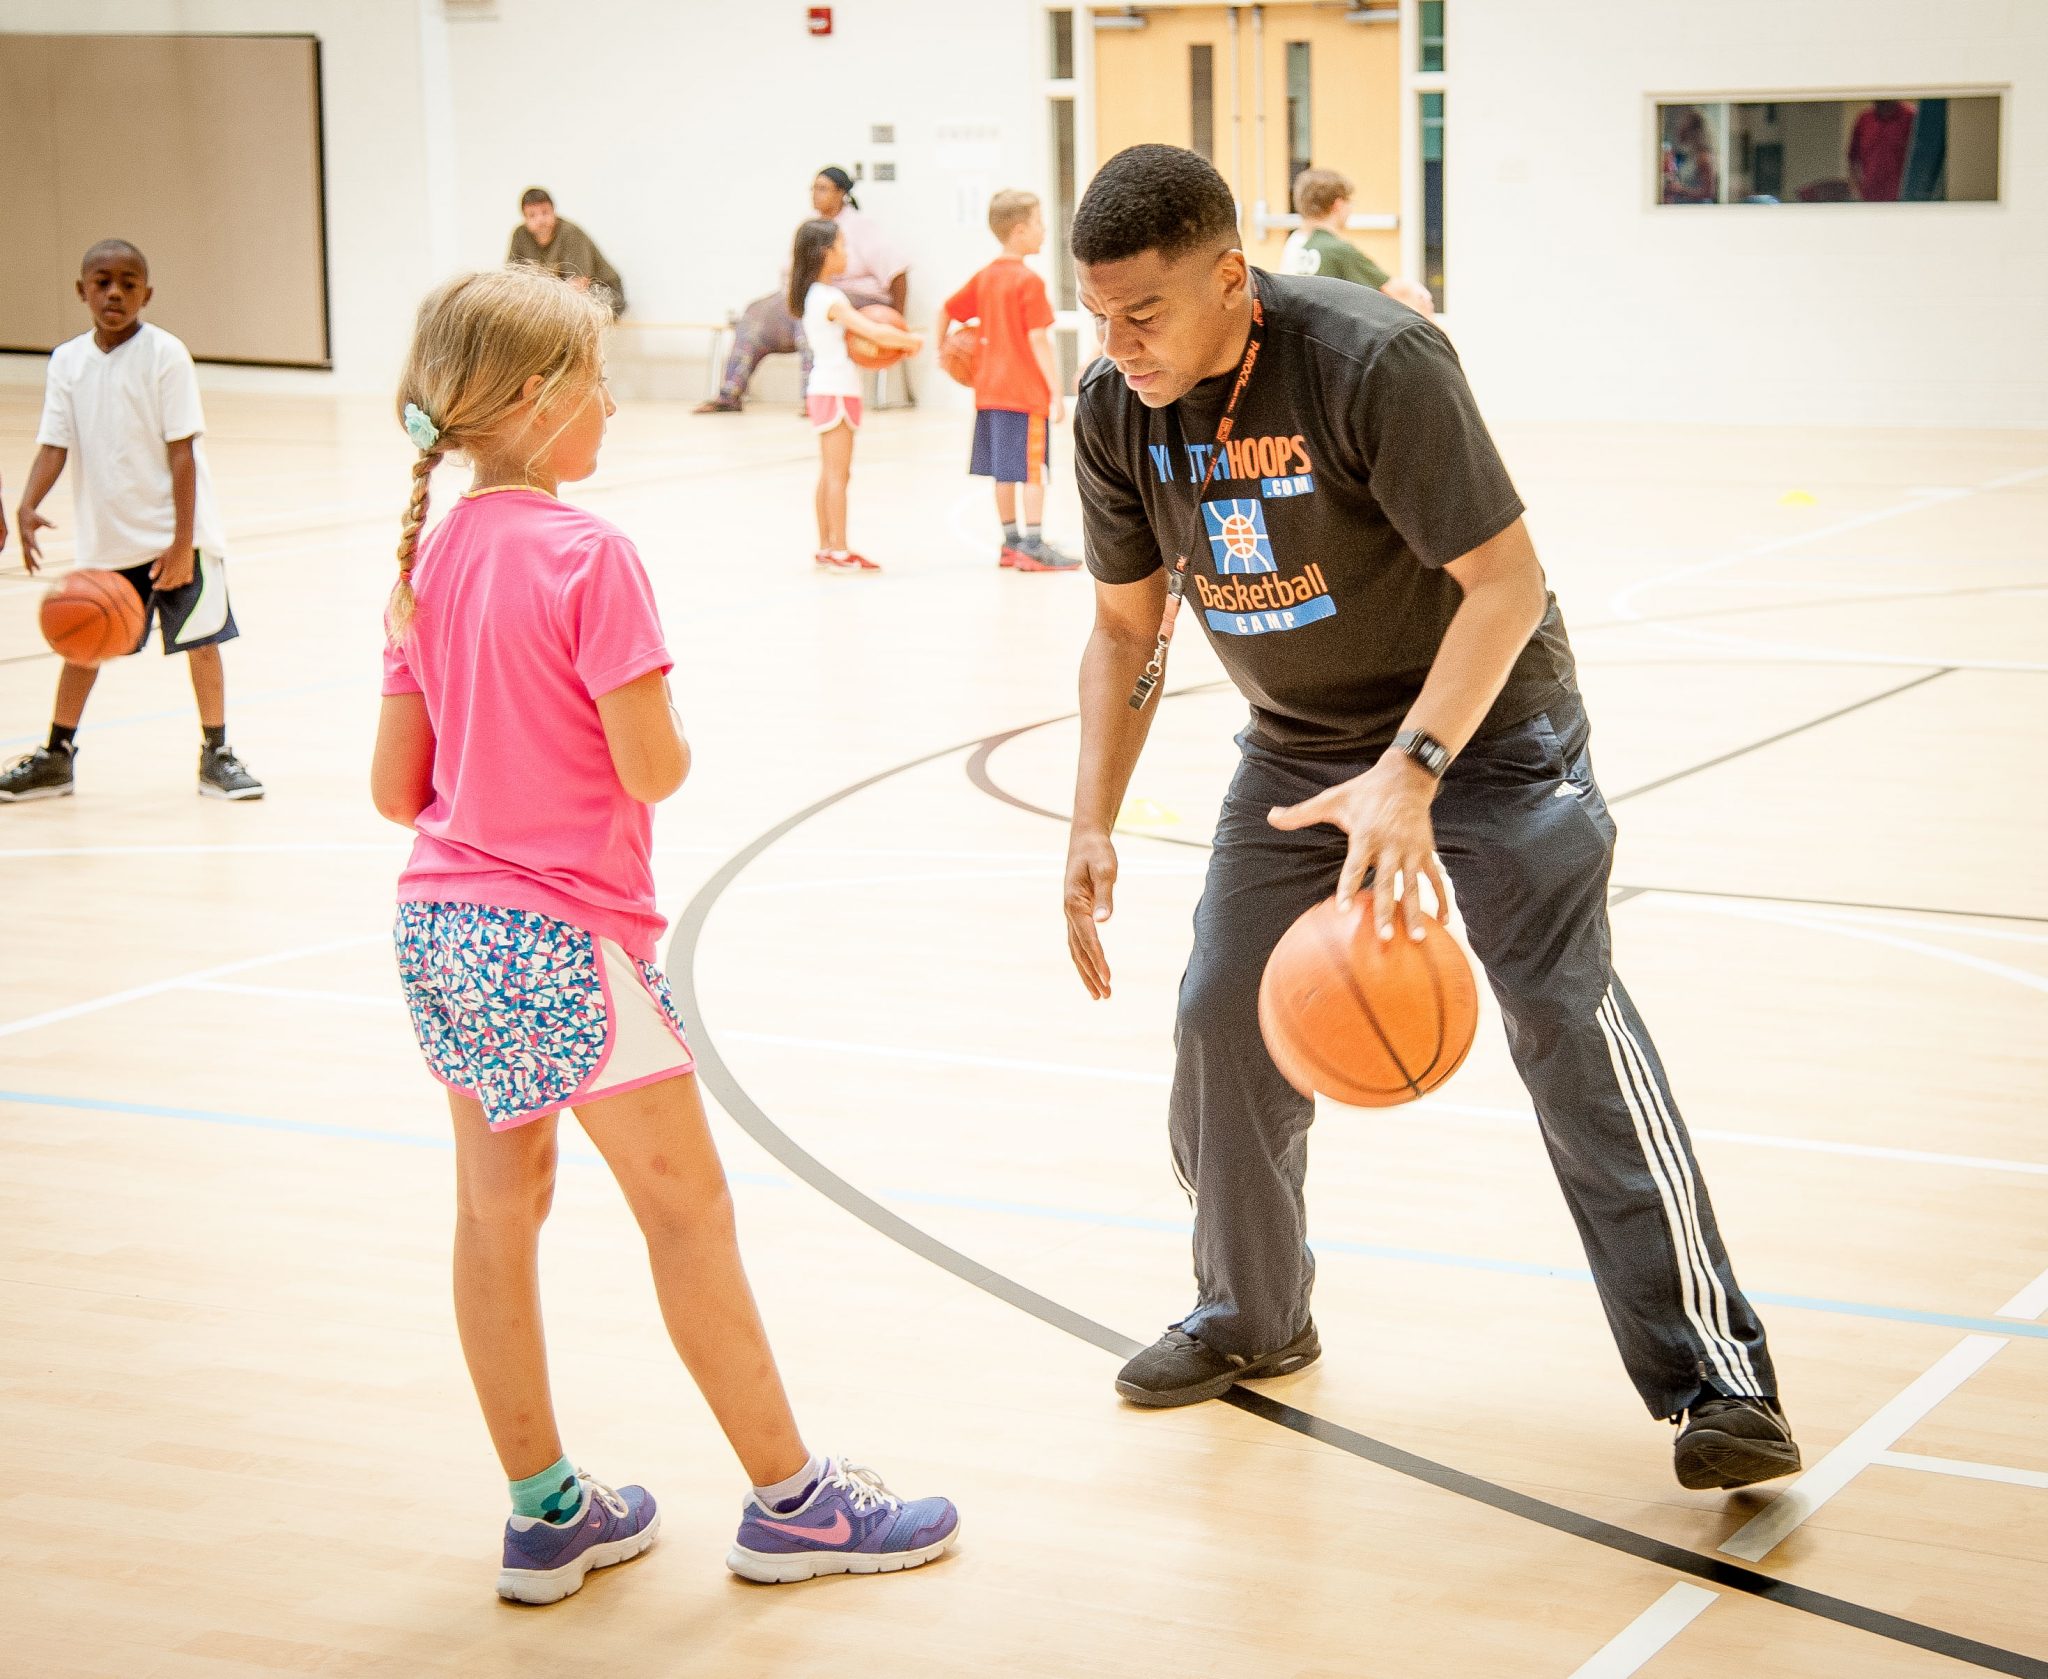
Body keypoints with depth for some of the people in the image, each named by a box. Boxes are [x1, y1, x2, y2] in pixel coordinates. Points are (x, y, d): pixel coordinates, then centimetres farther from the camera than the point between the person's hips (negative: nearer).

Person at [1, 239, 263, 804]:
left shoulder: (165, 355, -11)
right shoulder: (67, 361, 0)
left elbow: (182, 450, -12)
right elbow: (54, 445, -3)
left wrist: (182, 541, -17)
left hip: (173, 532, -4)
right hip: (104, 536, 4)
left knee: (200, 640, 1)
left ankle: (216, 755, 15)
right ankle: (56, 758, 24)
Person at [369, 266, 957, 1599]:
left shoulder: (430, 561, 6)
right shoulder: (591, 555, -16)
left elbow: (396, 788, 7)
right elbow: (653, 770, -17)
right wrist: (672, 733, 4)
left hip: (443, 924, 8)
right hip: (568, 935, -7)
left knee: (497, 1212, 12)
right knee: (689, 1210, 3)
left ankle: (549, 1513, 21)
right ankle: (792, 1500, 12)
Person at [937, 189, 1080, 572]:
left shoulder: (986, 276, 8)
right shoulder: (1029, 282, -14)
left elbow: (948, 309, 14)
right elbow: (1038, 341, -17)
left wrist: (940, 344, 29)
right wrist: (1056, 392, -15)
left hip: (991, 388, 8)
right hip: (1027, 392, -8)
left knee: (1004, 471, 13)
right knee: (1032, 469, -3)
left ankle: (1010, 542, 19)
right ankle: (1033, 545, -3)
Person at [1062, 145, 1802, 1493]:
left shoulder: (1374, 360, -29)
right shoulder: (1116, 412, -10)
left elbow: (1506, 582, -29)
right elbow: (1127, 628, 3)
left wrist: (1411, 771, -41)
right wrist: (1092, 826, -6)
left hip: (1484, 724, -6)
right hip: (1299, 744, 6)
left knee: (1570, 1023, -14)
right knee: (1222, 1021, 3)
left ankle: (1717, 1376, -10)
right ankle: (1254, 1320, 27)